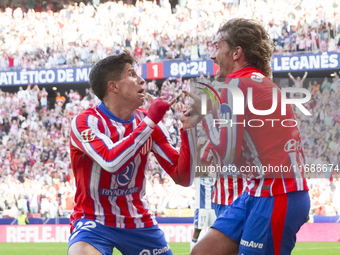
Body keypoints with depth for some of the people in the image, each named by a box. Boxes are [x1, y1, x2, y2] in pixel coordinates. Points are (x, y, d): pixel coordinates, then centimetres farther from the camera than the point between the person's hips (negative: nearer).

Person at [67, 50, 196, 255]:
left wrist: (188, 127, -14)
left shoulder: (148, 122, 2)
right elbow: (111, 162, -33)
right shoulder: (85, 122, -14)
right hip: (94, 222, -5)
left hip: (139, 222, 5)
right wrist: (150, 121, -26)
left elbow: (183, 178, -1)